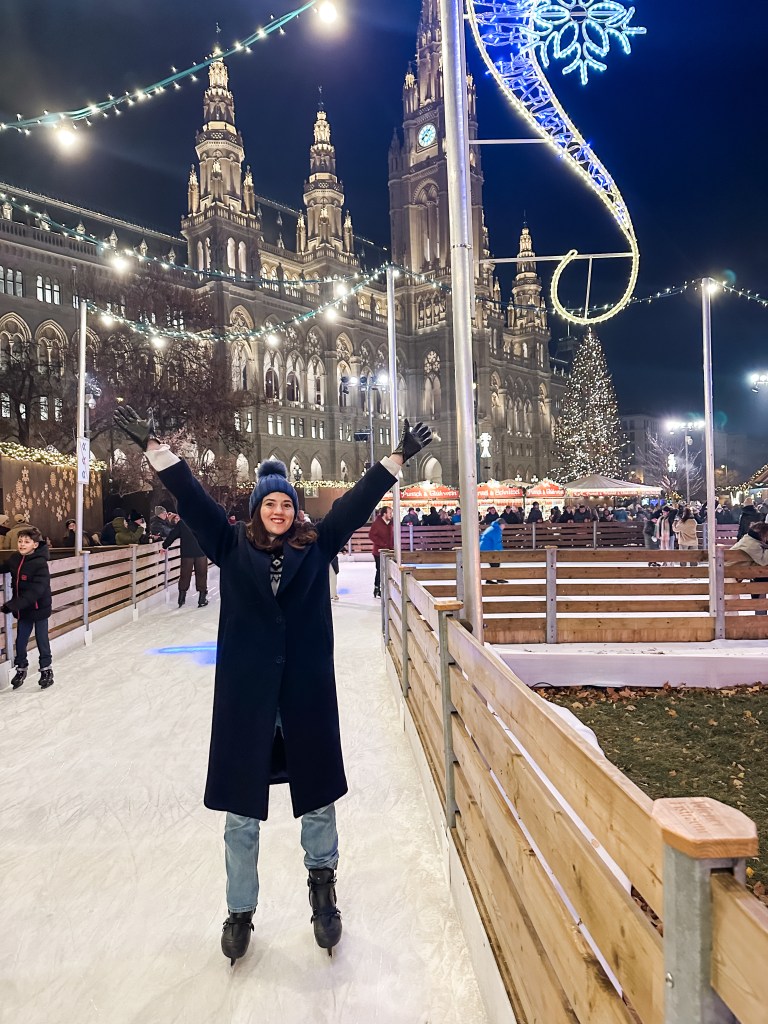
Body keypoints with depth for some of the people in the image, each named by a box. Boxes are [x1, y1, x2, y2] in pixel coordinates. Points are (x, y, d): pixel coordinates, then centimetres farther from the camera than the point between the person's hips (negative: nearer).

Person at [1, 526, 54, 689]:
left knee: (42, 641, 9)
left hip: (39, 608, -6)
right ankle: (21, 669, 34)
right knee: (20, 641, 14)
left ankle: (46, 670, 27)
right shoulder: (15, 558, -4)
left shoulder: (40, 563, -24)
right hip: (23, 609, 6)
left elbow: (36, 591, -29)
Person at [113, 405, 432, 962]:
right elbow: (192, 498, -3)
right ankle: (240, 912, 34)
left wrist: (400, 456, -5)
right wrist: (155, 447, -10)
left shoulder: (317, 546, 3)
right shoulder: (232, 546, 2)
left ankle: (323, 880, 43)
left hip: (307, 692, 0)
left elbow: (358, 501, -1)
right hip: (245, 695, 0)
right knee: (242, 813, 12)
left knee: (319, 799, 13)